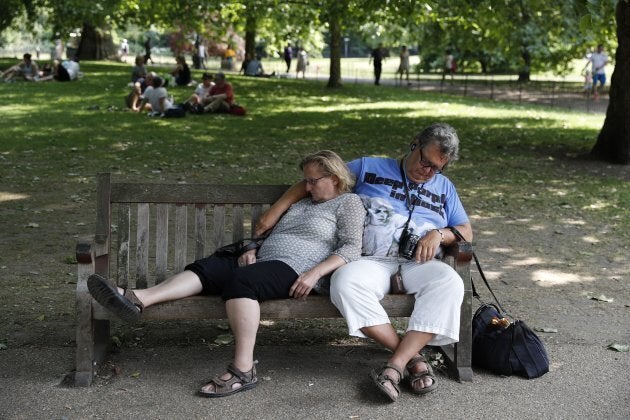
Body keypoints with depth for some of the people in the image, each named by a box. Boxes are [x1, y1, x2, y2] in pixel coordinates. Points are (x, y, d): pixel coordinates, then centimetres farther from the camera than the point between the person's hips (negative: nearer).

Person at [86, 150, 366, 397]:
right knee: (208, 267, -16)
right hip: (262, 264, 7)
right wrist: (252, 251, 10)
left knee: (241, 281, -34)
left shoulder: (348, 203, 8)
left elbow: (351, 248, -5)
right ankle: (138, 300, -35)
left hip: (296, 270, -7)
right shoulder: (302, 203, 30)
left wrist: (314, 274, -19)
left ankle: (243, 369, -37)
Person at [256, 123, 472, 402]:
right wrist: (278, 208, 5)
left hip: (419, 264, 2)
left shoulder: (444, 188, 24)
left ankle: (396, 364, -34)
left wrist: (439, 234, -5)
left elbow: (466, 231, 17)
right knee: (345, 282, -36)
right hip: (373, 262, -1)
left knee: (449, 283, -33)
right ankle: (413, 357, -29)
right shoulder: (369, 168, 16)